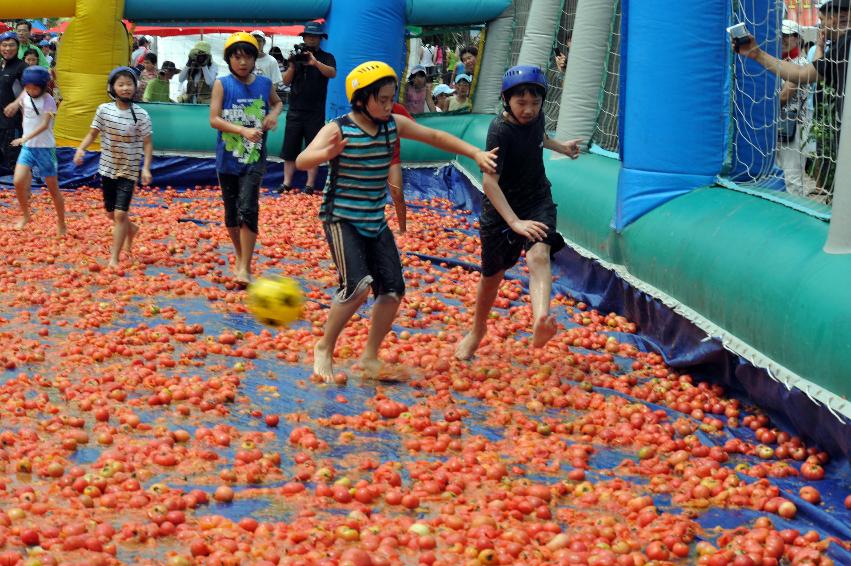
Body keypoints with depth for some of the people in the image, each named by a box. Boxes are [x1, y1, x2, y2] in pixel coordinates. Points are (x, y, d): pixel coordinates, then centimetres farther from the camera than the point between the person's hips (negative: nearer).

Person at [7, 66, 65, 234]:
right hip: (27, 147, 5)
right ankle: (25, 215, 8)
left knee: (53, 189, 2)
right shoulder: (25, 96, 2)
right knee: (18, 182, -13)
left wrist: (26, 138, -36)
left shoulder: (48, 100, -14)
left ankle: (61, 224, 17)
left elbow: (45, 124, -26)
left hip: (45, 148, -4)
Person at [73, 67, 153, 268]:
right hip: (107, 168, 4)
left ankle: (114, 258, -5)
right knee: (111, 213, 15)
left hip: (128, 171, -3)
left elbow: (147, 143, -6)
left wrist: (146, 168, -15)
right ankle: (131, 229, 47)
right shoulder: (104, 110, -4)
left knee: (120, 214, -12)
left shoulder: (141, 115, -10)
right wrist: (81, 149, -14)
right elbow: (92, 133, 4)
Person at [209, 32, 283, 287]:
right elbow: (214, 119, -12)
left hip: (254, 158, 0)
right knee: (231, 212, 13)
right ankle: (239, 256, 34)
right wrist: (243, 130, -24)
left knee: (248, 210, -15)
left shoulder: (264, 83, 2)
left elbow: (277, 102, 24)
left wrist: (274, 113, 2)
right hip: (228, 158, 0)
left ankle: (245, 268, -12)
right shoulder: (222, 84, -5)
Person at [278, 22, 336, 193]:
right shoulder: (297, 57, 10)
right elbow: (286, 81, 6)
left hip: (315, 112, -2)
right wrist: (292, 66, -13)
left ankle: (310, 184, 4)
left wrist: (315, 63, -33)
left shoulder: (326, 57, 3)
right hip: (295, 110, 2)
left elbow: (332, 73, -17)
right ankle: (287, 182, 5)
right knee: (290, 148, 1)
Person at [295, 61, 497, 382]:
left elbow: (435, 137, 10)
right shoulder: (339, 129, -16)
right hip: (342, 219, -6)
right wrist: (326, 154, -51)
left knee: (393, 290, 1)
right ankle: (324, 349, -1)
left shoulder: (394, 125, 0)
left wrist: (476, 153, 3)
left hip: (375, 221, 6)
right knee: (358, 285, -21)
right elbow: (302, 161, -29)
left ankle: (370, 356, 18)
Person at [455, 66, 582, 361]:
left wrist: (561, 147, 32)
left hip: (537, 201, 3)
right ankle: (477, 332, 39)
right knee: (492, 274, 11)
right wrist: (515, 222, -37)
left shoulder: (535, 116, -5)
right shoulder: (500, 130, -23)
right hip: (501, 208, -3)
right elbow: (489, 182, -30)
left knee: (539, 254, -26)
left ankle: (541, 323, -51)